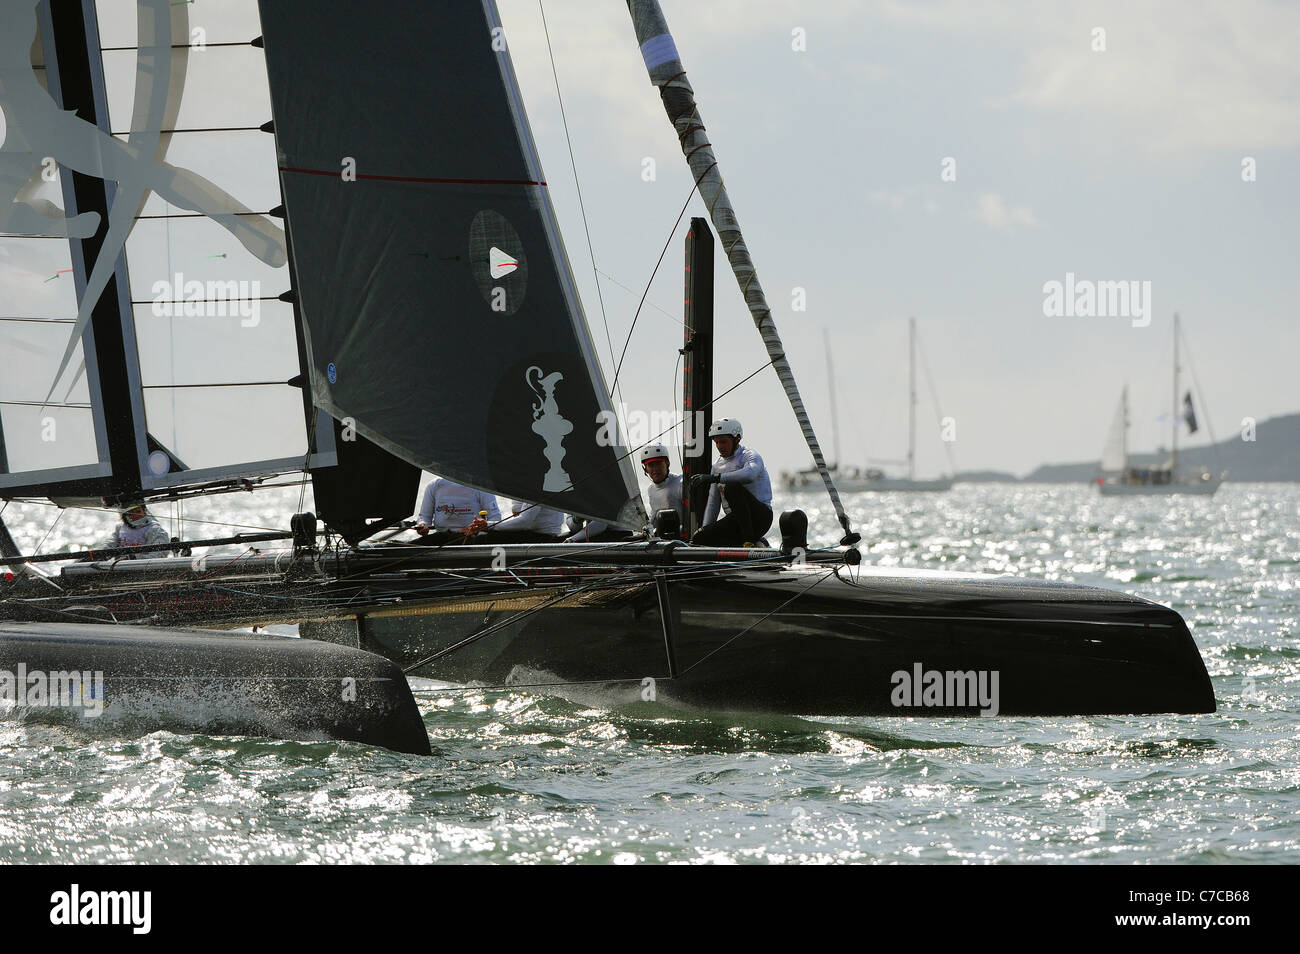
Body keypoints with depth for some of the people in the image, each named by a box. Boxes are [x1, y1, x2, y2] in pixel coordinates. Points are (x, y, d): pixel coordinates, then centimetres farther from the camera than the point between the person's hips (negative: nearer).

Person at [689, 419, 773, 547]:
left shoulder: (750, 456, -6)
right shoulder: (717, 466, 17)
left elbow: (749, 475, -33)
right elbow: (713, 503, 17)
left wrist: (714, 478, -38)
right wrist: (706, 529, 3)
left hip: (760, 517, -7)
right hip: (735, 521, 7)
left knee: (732, 487, -34)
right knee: (698, 538, -14)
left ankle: (749, 541, -32)